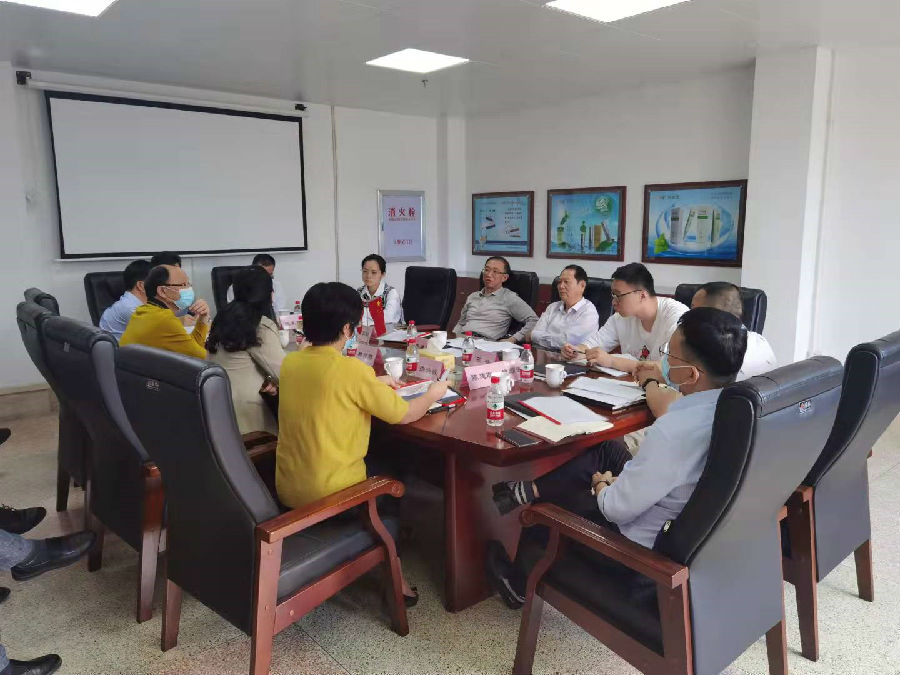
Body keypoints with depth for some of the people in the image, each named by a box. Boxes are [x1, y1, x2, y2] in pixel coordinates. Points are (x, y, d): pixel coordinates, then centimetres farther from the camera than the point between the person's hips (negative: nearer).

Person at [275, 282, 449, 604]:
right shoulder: (352, 369, -21)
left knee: (371, 467, 30)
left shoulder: (289, 362, -2)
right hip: (330, 495, -6)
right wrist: (433, 393, 7)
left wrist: (373, 384, 19)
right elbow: (404, 416, -11)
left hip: (287, 489, 6)